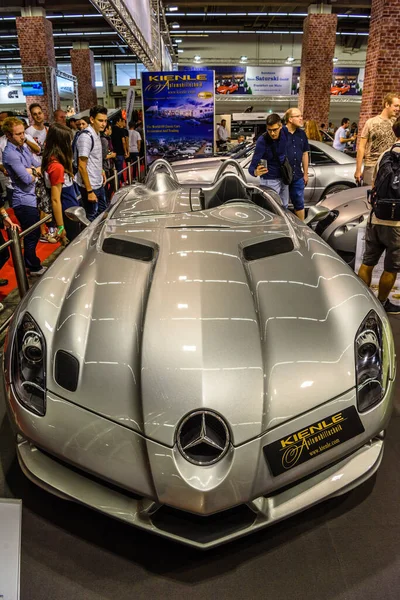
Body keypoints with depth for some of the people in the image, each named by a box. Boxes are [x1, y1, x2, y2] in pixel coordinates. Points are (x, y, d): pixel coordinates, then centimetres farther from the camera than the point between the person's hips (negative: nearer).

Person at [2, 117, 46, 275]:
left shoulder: (23, 148, 9)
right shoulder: (10, 154, -19)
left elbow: (40, 164, 6)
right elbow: (27, 179, -23)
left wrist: (31, 170, -14)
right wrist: (35, 171, -4)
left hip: (30, 197, 9)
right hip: (24, 200, -9)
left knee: (33, 233, 20)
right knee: (32, 235, 3)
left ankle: (29, 262, 36)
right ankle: (34, 267, 19)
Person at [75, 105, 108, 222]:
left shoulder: (97, 134, 8)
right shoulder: (86, 137, -20)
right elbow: (82, 167, -22)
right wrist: (89, 191, -23)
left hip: (98, 184, 9)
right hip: (90, 186, -9)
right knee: (92, 218, 2)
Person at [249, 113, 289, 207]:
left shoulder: (285, 133, -12)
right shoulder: (262, 141, -26)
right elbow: (252, 166, -29)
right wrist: (256, 172, -52)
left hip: (283, 177, 6)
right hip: (270, 180, -6)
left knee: (284, 207, 18)